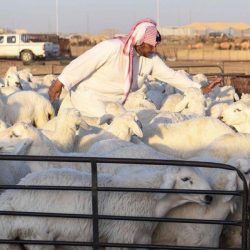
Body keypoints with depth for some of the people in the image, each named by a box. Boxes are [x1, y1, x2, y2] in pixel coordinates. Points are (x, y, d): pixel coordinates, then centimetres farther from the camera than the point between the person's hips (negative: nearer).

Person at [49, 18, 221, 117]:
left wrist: (200, 89, -8)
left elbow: (170, 75, -2)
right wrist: (60, 83, -25)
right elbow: (83, 63, -24)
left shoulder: (151, 59, -6)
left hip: (114, 101, 7)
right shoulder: (112, 48, -26)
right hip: (88, 94, -7)